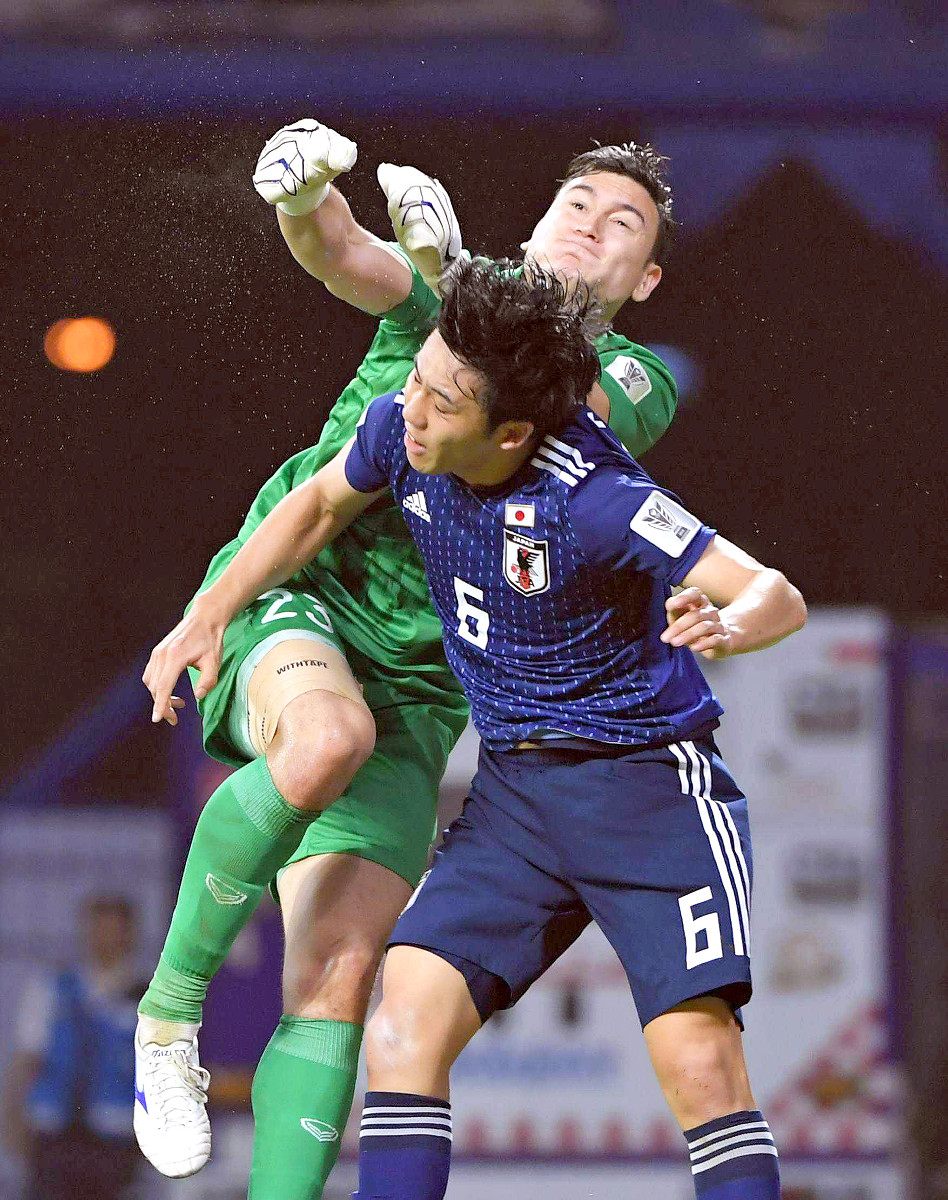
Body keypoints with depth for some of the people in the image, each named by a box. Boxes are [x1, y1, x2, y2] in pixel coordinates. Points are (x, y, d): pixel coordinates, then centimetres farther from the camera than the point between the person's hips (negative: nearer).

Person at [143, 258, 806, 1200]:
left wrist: (727, 625, -49)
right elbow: (321, 503, 17)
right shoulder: (400, 432, -7)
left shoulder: (594, 499, -25)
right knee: (403, 1032, -9)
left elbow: (778, 596, -27)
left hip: (649, 785, -6)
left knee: (700, 1068, -18)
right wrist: (209, 614, 10)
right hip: (512, 793, 6)